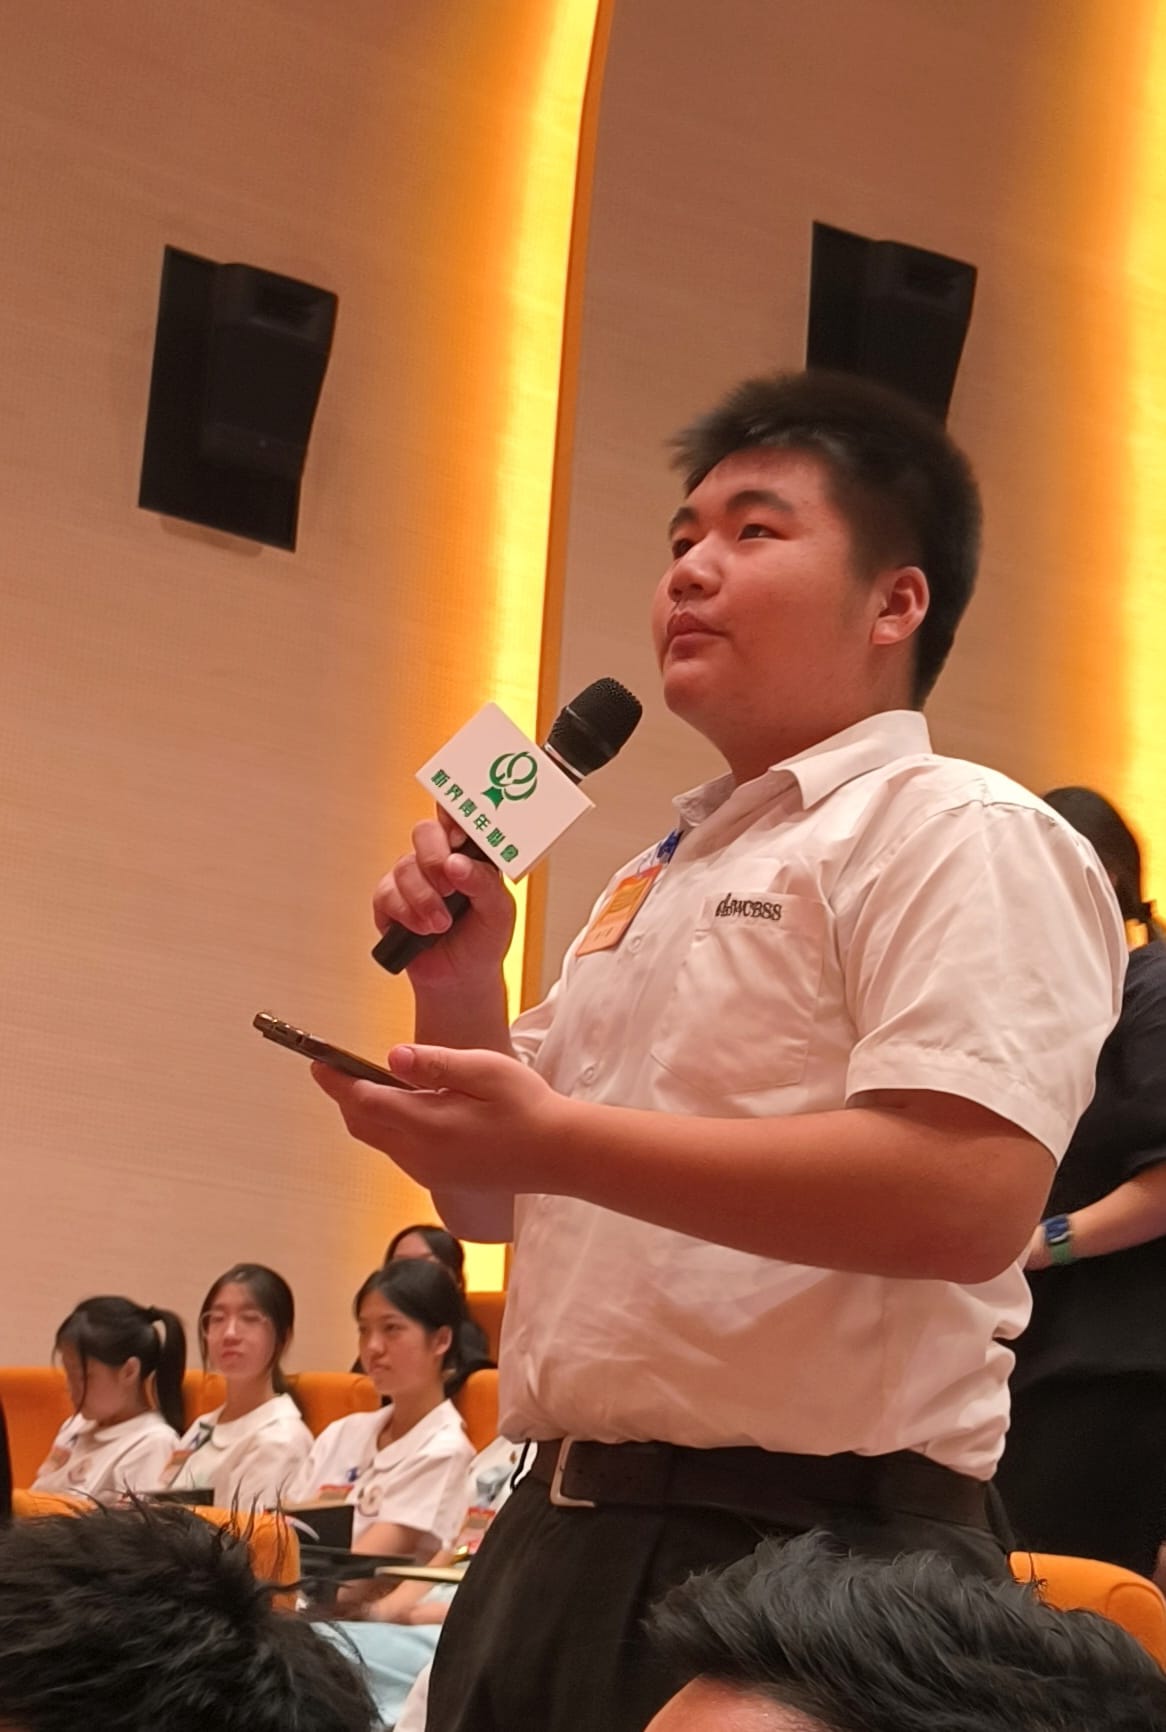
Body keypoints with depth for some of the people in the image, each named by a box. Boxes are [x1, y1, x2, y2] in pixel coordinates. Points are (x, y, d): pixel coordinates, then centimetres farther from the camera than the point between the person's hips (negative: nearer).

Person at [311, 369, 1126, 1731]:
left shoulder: (956, 833, -9)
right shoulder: (653, 880, 19)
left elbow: (971, 1198, -24)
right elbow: (491, 1204, 23)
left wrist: (557, 1140, -24)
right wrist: (458, 985, 5)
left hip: (802, 1555, -8)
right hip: (556, 1543, 8)